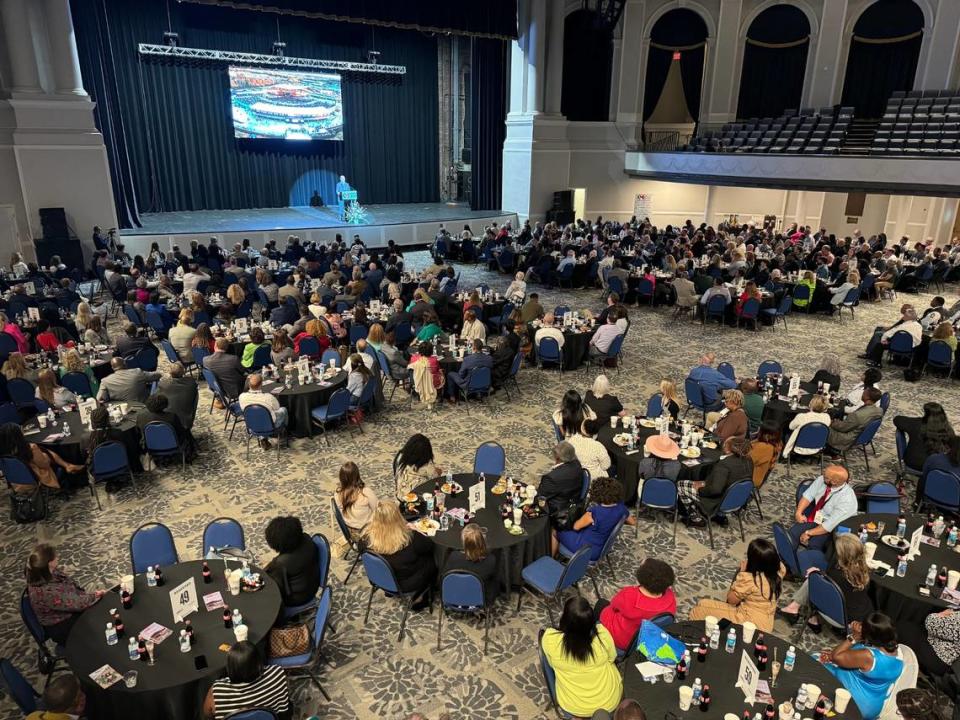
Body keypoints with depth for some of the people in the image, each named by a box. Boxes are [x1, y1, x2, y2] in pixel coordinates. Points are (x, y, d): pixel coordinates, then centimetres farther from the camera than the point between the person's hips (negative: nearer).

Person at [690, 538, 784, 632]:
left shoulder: (749, 579, -30)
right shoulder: (779, 571, -12)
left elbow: (731, 600, -11)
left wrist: (741, 571, -11)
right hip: (766, 624, 8)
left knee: (702, 606, 4)